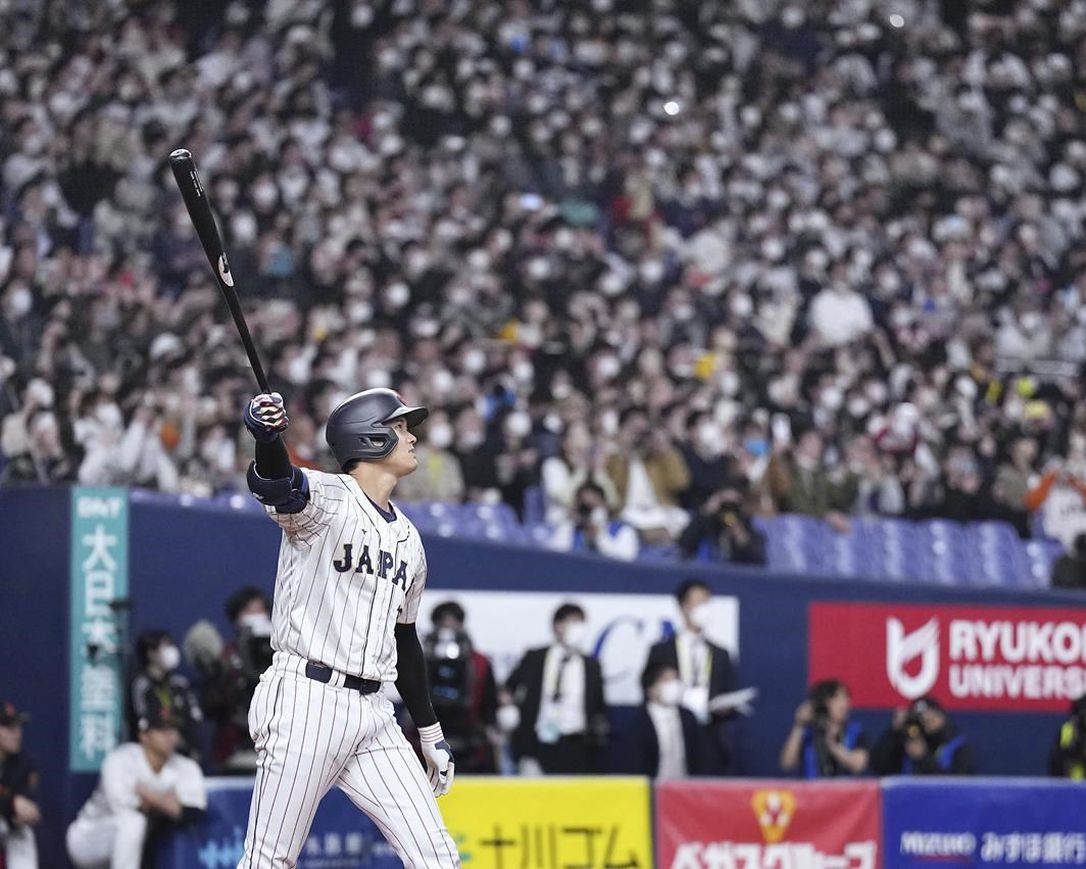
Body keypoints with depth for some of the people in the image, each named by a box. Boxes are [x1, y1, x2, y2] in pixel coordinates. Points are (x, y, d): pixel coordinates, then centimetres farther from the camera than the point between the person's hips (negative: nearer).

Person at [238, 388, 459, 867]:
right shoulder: (327, 499, -4)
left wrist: (431, 733, 26)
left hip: (372, 714, 7)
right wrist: (267, 437, -51)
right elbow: (276, 485, -28)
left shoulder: (408, 538, 18)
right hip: (306, 701, -7)